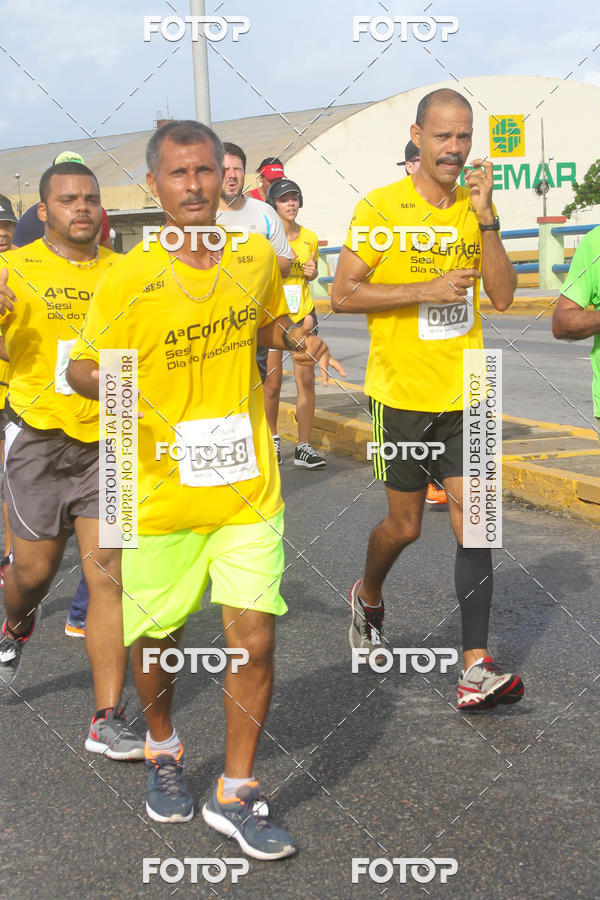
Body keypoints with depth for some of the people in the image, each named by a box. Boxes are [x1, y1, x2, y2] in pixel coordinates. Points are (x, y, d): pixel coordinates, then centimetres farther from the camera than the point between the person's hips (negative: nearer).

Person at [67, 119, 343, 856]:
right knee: (157, 639, 13)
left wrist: (294, 337, -3)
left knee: (255, 641, -3)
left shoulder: (258, 258, 0)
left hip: (248, 488, 2)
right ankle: (162, 754, 44)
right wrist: (107, 384, -26)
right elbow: (81, 366, -3)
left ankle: (235, 795, 16)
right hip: (162, 493, -2)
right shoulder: (127, 280, -11)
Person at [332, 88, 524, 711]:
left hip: (464, 396, 3)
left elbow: (502, 296, -2)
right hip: (401, 395, -3)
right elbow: (343, 295, -10)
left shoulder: (475, 207, 5)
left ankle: (476, 668, -1)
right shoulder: (380, 207, -8)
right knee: (404, 526, 9)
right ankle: (368, 597, 41)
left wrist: (485, 218, -12)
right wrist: (424, 290, -18)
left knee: (473, 523, -4)